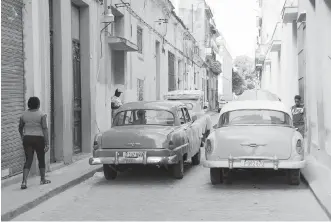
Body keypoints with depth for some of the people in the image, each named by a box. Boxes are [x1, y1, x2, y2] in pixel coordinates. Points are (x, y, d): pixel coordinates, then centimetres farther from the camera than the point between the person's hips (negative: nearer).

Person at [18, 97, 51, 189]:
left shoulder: (24, 114, 3)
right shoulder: (42, 115, -10)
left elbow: (20, 127, 16)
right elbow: (45, 129, -15)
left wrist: (22, 135, 35)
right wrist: (47, 144, -14)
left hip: (27, 139, 3)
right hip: (39, 139, -3)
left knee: (28, 161, 2)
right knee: (41, 159, 15)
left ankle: (24, 182, -13)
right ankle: (43, 179, 26)